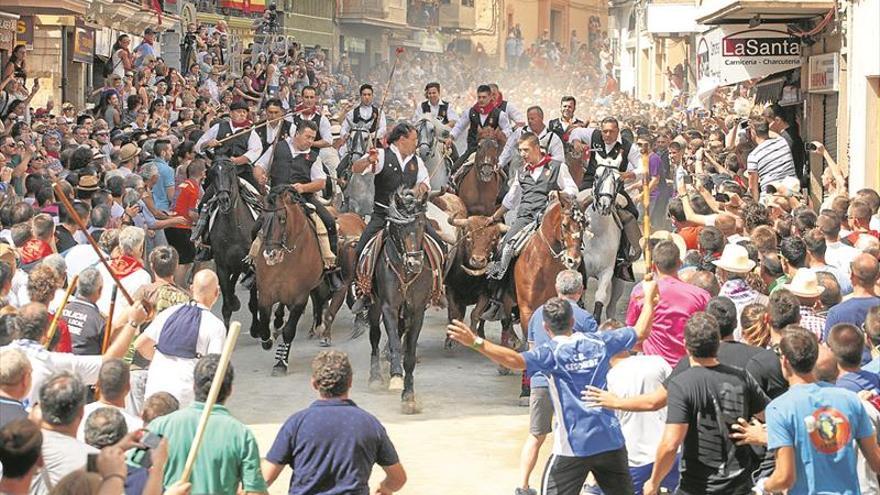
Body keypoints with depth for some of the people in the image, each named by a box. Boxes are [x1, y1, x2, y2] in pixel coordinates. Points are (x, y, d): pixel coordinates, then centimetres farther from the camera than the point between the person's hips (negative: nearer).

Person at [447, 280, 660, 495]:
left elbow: (514, 360, -27)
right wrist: (649, 299, 31)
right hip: (611, 441, 4)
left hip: (574, 446, -4)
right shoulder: (599, 342, 4)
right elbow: (641, 332, 16)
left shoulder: (550, 353, -9)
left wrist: (476, 343, -34)